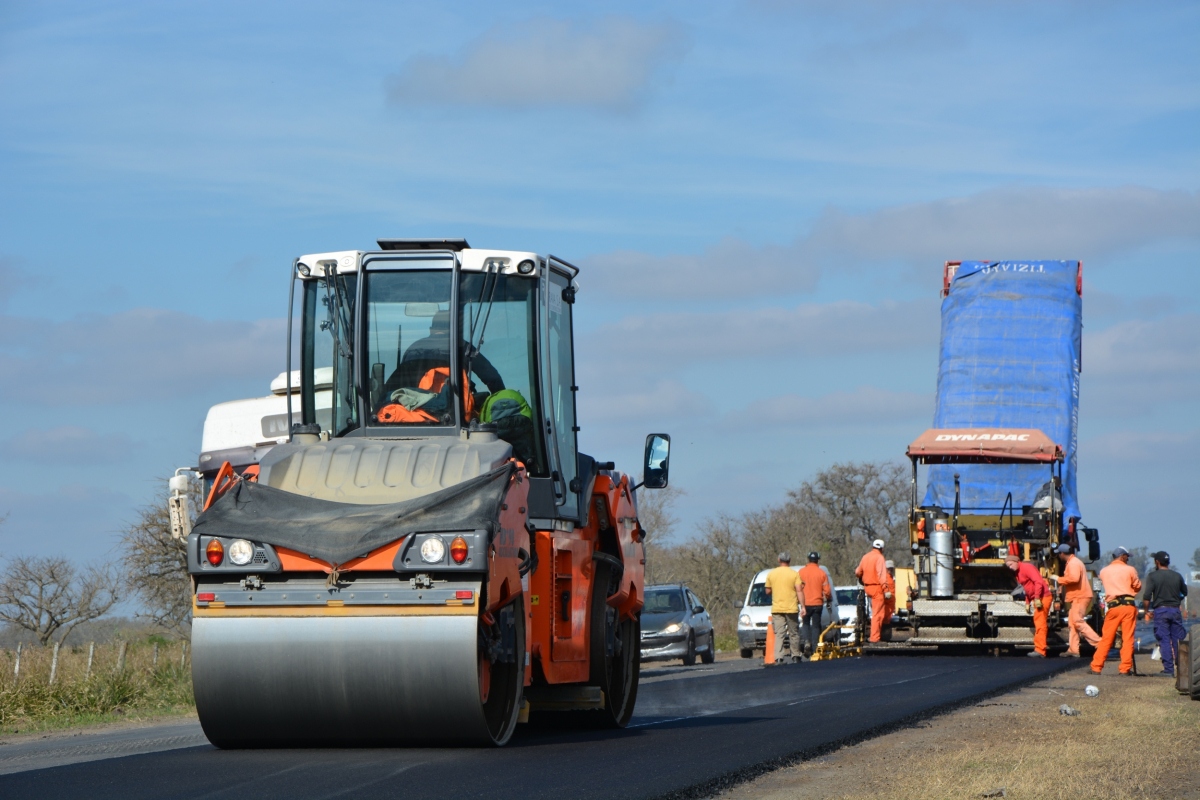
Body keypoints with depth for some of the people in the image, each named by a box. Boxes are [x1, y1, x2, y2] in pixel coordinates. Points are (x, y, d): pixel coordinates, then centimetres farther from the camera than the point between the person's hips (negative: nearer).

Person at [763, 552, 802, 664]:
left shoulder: (771, 574, 5)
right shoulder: (794, 574, -3)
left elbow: (768, 591, 10)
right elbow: (799, 590, -9)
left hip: (776, 608, 1)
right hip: (791, 608, -1)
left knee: (779, 634, -2)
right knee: (794, 633, 11)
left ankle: (778, 657, -13)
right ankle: (794, 655, 16)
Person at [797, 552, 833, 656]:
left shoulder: (802, 572, -3)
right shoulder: (822, 573, -2)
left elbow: (798, 588, -4)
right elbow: (827, 591, -1)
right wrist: (829, 600, 18)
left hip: (805, 603, 0)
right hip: (817, 603, 0)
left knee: (806, 623, 17)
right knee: (816, 626, 7)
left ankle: (806, 640, -7)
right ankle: (815, 648, 3)